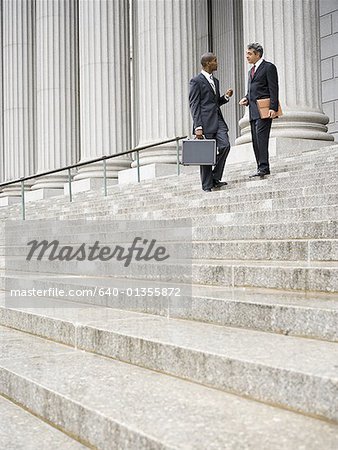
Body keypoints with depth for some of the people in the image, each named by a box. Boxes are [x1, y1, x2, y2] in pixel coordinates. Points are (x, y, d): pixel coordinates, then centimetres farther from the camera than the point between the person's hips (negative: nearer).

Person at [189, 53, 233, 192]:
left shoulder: (215, 81, 20)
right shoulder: (196, 81, -4)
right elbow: (194, 105, -9)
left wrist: (225, 97, 8)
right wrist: (198, 127, -17)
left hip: (218, 120, 6)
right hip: (205, 122, -6)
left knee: (225, 146, -10)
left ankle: (215, 178, 3)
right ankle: (207, 185, 7)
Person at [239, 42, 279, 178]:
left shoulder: (269, 67, -1)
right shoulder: (251, 70, 24)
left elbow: (273, 89, -9)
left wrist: (273, 108, -19)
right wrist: (246, 99, 8)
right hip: (253, 111, 8)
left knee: (261, 137, -17)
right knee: (255, 140, 4)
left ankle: (263, 167, -21)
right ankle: (261, 168, 5)